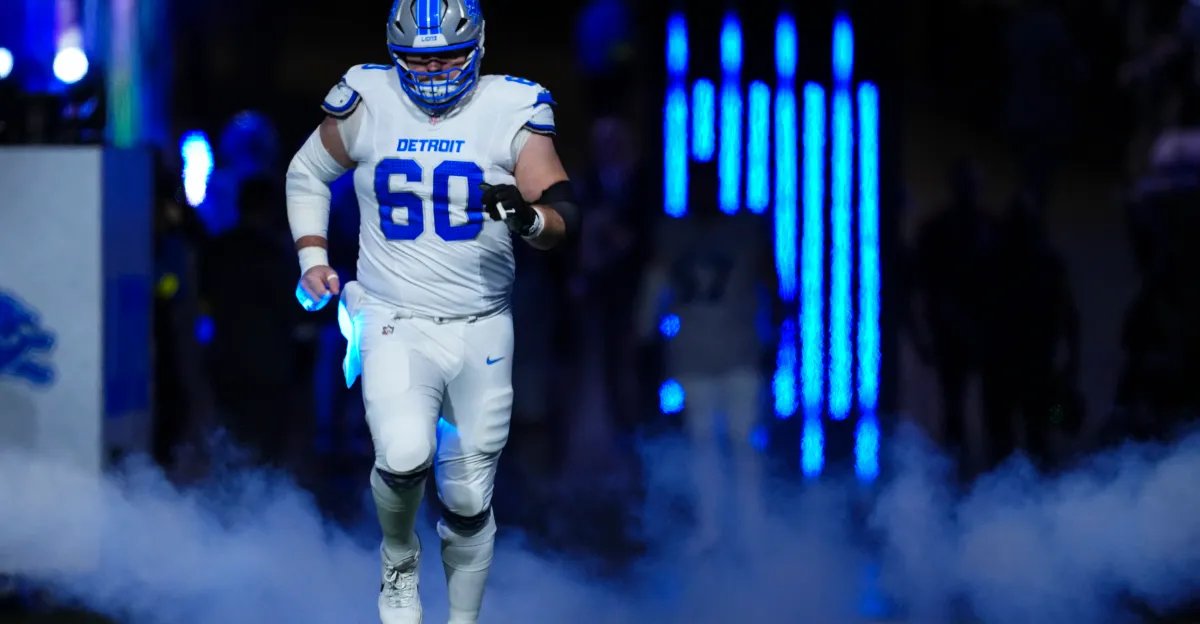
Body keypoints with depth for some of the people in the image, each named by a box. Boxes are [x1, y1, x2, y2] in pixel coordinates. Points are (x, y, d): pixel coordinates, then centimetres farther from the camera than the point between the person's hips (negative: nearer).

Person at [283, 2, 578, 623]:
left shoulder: (511, 111, -5)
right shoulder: (366, 104, -2)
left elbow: (563, 218, -9)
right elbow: (307, 174, 17)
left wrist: (527, 217, -31)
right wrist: (313, 259, 6)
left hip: (481, 332, 1)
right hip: (395, 326, -1)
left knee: (468, 499, 9)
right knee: (404, 456, -26)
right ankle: (399, 560, 6)